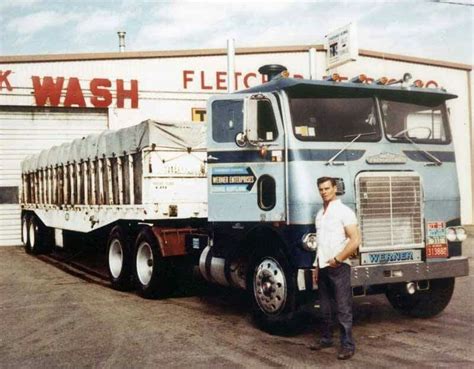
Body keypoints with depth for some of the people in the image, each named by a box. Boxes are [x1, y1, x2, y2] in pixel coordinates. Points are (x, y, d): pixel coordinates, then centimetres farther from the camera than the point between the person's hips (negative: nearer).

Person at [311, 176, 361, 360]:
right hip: (323, 267, 7)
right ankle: (326, 339, 26)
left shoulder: (344, 211, -9)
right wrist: (317, 265, 15)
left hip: (338, 267, -7)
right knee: (325, 307, 15)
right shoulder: (320, 214, 14)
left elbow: (355, 240, -15)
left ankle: (347, 345, 0)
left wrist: (337, 259, -14)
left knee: (343, 308, -5)